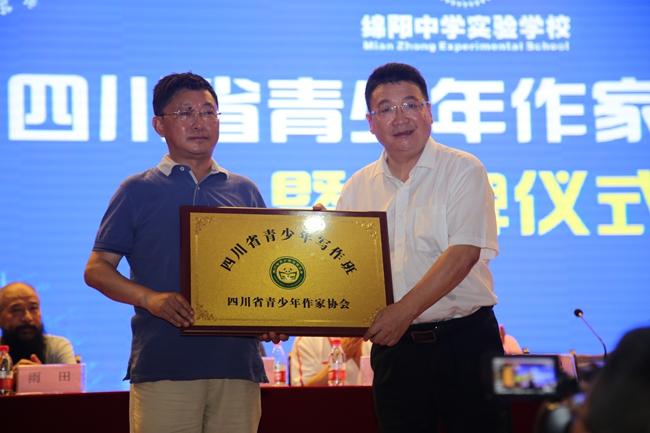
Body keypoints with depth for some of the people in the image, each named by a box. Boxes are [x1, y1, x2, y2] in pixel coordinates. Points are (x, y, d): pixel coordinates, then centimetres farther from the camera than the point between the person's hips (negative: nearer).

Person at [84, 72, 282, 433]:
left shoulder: (245, 192, 17)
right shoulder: (138, 190, 9)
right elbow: (97, 269, 5)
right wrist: (149, 298, -13)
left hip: (237, 360, 3)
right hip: (164, 363, -2)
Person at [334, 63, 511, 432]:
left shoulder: (463, 171, -2)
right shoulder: (358, 187, 11)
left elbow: (464, 253, -14)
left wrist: (405, 310, -22)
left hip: (465, 345, -3)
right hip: (393, 348, 3)